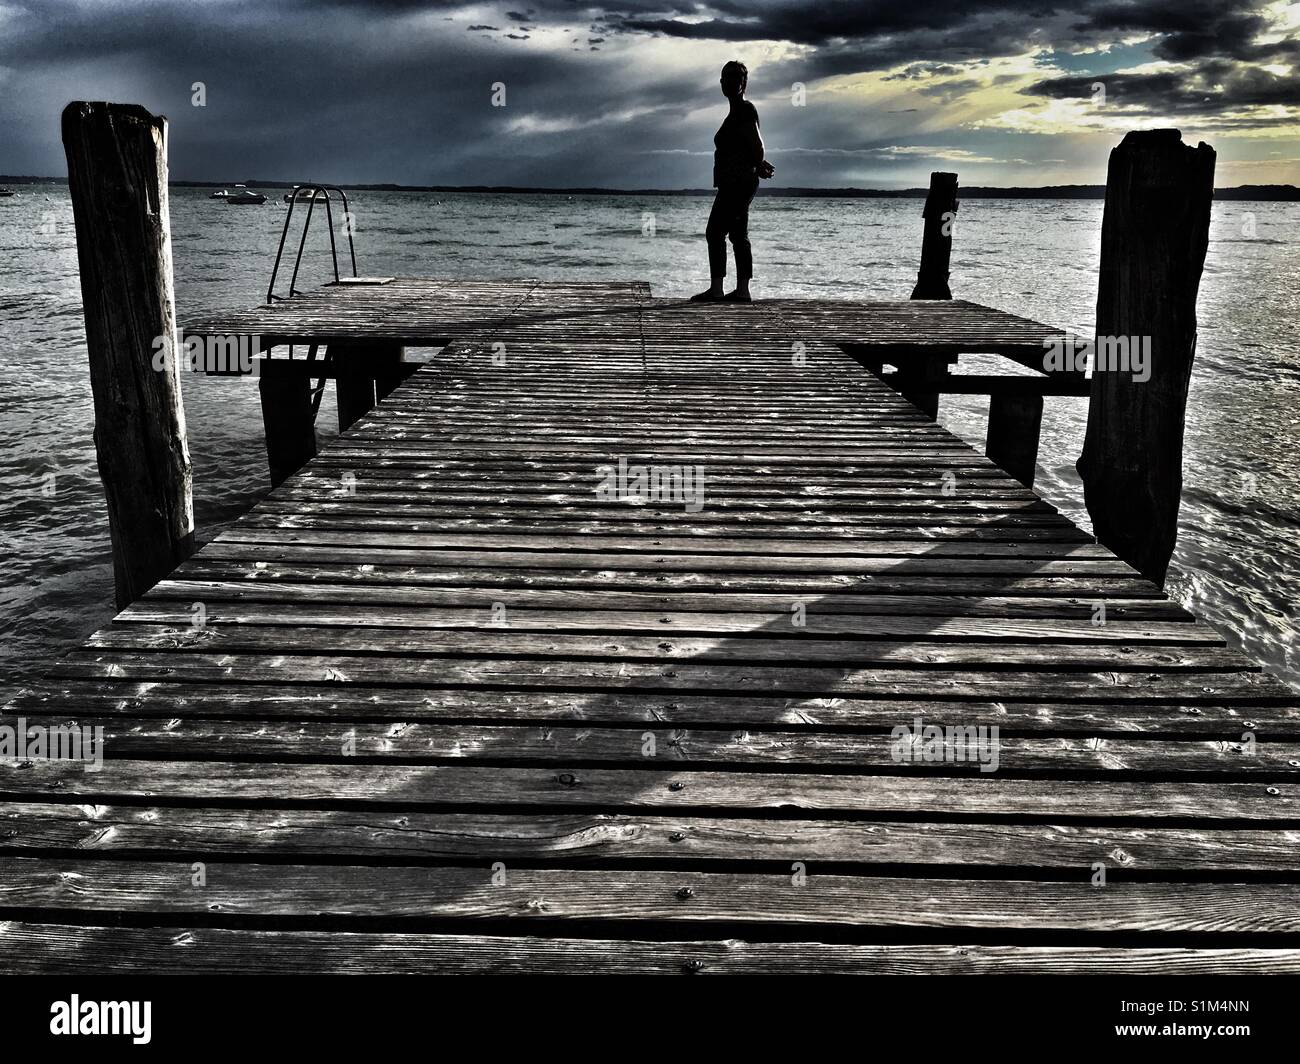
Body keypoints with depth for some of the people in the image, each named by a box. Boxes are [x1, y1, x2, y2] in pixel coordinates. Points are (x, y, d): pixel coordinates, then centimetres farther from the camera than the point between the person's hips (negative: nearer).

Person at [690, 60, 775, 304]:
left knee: (715, 232, -12)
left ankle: (716, 288, -14)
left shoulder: (744, 110, -10)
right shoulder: (737, 111, 21)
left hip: (738, 183, -11)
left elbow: (757, 145, -16)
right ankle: (742, 290, 8)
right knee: (738, 236, 8)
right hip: (734, 184, 11)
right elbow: (755, 148, 24)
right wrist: (759, 166, 10)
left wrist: (758, 167, -2)